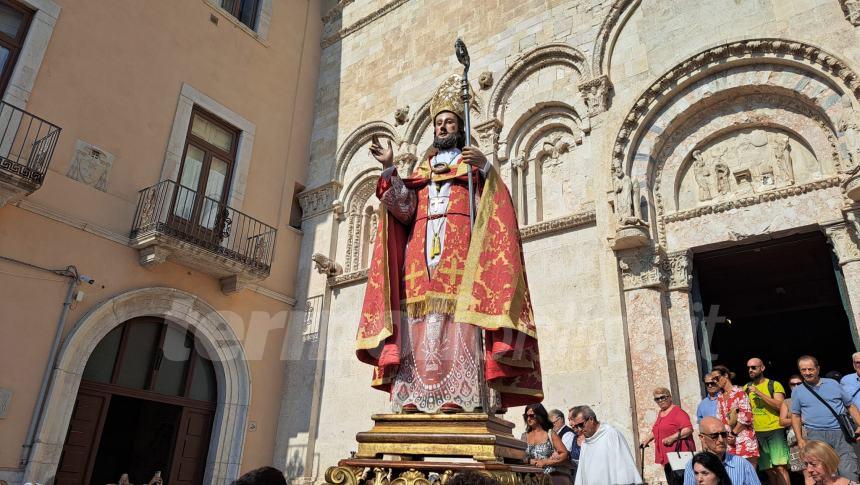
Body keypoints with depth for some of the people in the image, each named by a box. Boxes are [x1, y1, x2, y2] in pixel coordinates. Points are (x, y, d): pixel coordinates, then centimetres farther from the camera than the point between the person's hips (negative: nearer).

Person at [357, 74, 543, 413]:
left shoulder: (474, 165, 18)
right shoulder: (421, 170, 27)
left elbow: (497, 206, 2)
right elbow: (404, 209, 9)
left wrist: (485, 167, -13)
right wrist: (388, 168, 0)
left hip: (459, 252, -3)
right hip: (421, 253, 3)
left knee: (458, 321, -14)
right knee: (418, 321, -8)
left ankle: (459, 396, -16)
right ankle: (414, 396, -9)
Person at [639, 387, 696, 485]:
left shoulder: (677, 412, -9)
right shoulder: (660, 413, 17)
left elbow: (688, 429, -20)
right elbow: (655, 431, 31)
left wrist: (672, 438, -23)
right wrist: (647, 439, 19)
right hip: (666, 457, 8)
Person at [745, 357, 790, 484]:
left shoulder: (774, 385, 0)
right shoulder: (746, 388, 13)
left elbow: (780, 406, -14)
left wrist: (759, 393, -18)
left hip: (775, 430, -4)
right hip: (757, 432, 4)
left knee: (780, 467, -11)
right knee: (768, 470, 6)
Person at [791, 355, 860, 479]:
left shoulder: (833, 384, 11)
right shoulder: (797, 391, 9)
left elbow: (850, 406, 14)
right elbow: (796, 416, 11)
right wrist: (800, 439, 1)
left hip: (840, 433, 0)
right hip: (815, 435, 0)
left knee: (849, 473, -7)